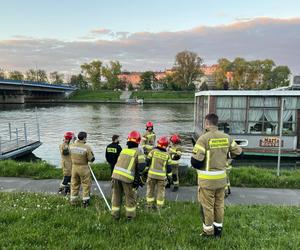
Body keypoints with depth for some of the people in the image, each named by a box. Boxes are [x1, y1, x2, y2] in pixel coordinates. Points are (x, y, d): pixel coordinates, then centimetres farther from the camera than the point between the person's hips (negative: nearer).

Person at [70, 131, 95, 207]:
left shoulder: (71, 146, -6)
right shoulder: (86, 147, -20)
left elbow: (71, 156, 8)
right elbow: (91, 159, -14)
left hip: (74, 167, 5)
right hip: (83, 168, -5)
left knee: (74, 184, 17)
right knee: (86, 184, 10)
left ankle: (73, 201, 26)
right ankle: (85, 201, 16)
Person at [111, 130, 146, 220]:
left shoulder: (123, 150, 15)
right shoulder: (138, 152, 1)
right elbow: (141, 166, -7)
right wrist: (137, 179, 0)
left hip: (115, 175, 4)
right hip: (127, 177, -4)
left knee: (116, 196, 19)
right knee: (130, 197, 16)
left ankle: (115, 214, 29)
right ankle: (130, 215, 27)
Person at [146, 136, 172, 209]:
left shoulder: (153, 151, -3)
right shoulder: (167, 155, 1)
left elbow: (147, 161, -1)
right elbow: (169, 167, 5)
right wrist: (169, 176, 16)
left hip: (152, 174, 0)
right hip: (162, 175, 0)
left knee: (150, 189, 16)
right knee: (160, 191, 12)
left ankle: (150, 204, 24)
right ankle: (159, 206, 16)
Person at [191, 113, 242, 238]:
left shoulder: (204, 138, -18)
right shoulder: (227, 137, -1)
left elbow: (196, 160, -21)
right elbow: (238, 152, 11)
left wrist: (199, 166, 1)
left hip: (207, 179, -5)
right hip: (222, 177, 6)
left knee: (207, 205, 9)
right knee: (219, 204, 19)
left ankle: (208, 231, 21)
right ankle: (218, 229, 33)